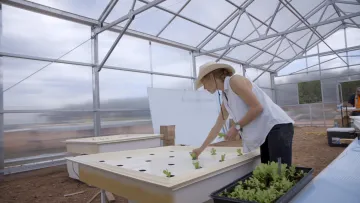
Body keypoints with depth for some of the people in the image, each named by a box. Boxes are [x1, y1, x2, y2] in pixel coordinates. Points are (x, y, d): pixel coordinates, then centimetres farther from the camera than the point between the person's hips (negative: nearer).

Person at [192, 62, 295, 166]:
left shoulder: (234, 80, -9)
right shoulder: (225, 98, 17)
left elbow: (257, 107, -16)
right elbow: (217, 127, 24)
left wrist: (237, 127, -8)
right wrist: (201, 149, 28)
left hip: (277, 127, -9)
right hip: (266, 132, 9)